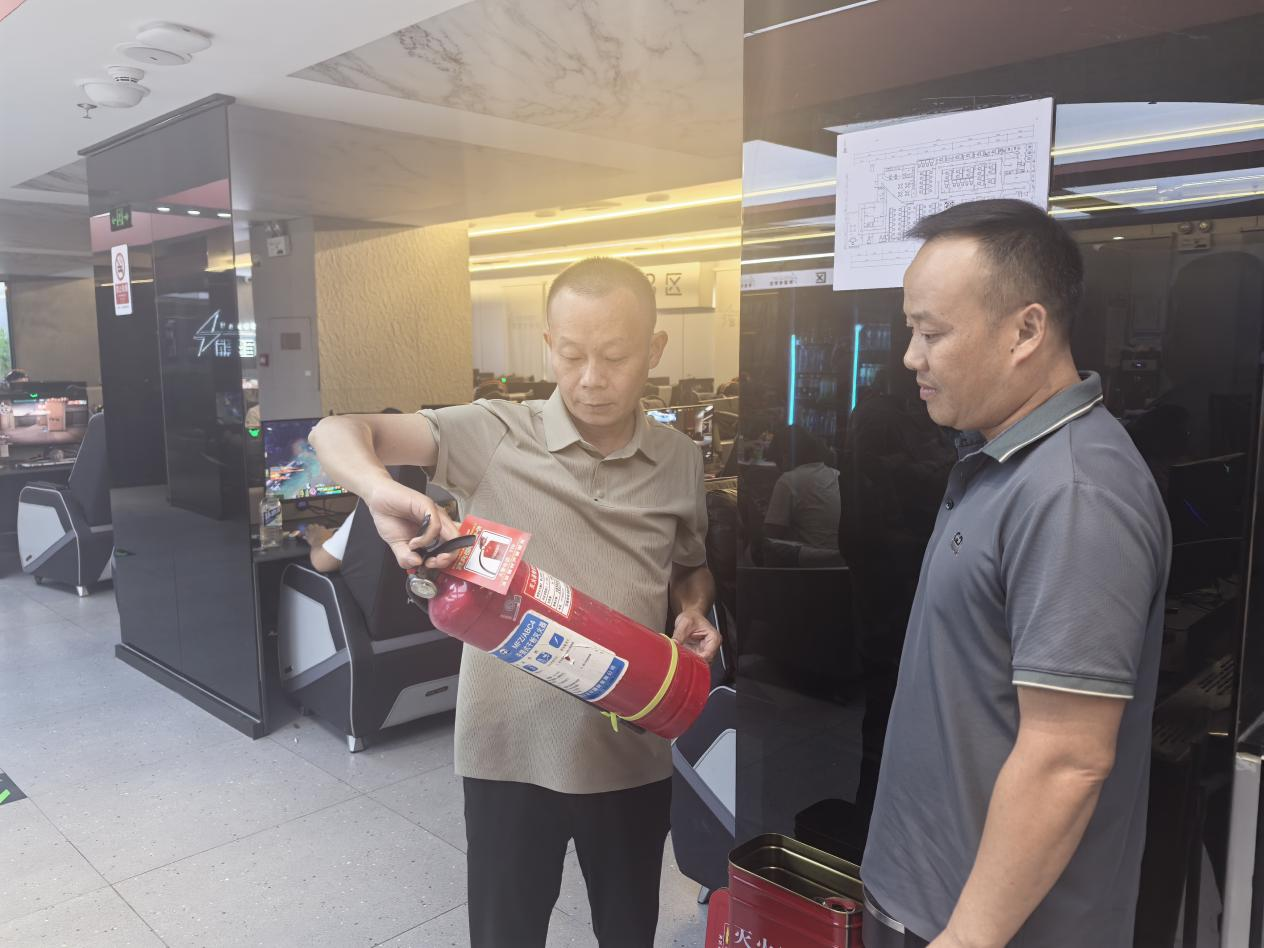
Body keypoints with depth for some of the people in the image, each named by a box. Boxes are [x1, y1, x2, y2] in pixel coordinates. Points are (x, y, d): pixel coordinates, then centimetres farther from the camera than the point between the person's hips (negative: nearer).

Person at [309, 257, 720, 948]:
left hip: (634, 751, 3)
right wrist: (383, 493, -38)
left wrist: (694, 611, -6)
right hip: (513, 749, -2)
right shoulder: (494, 435, -11)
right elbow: (337, 433, -17)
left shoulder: (679, 461, 0)